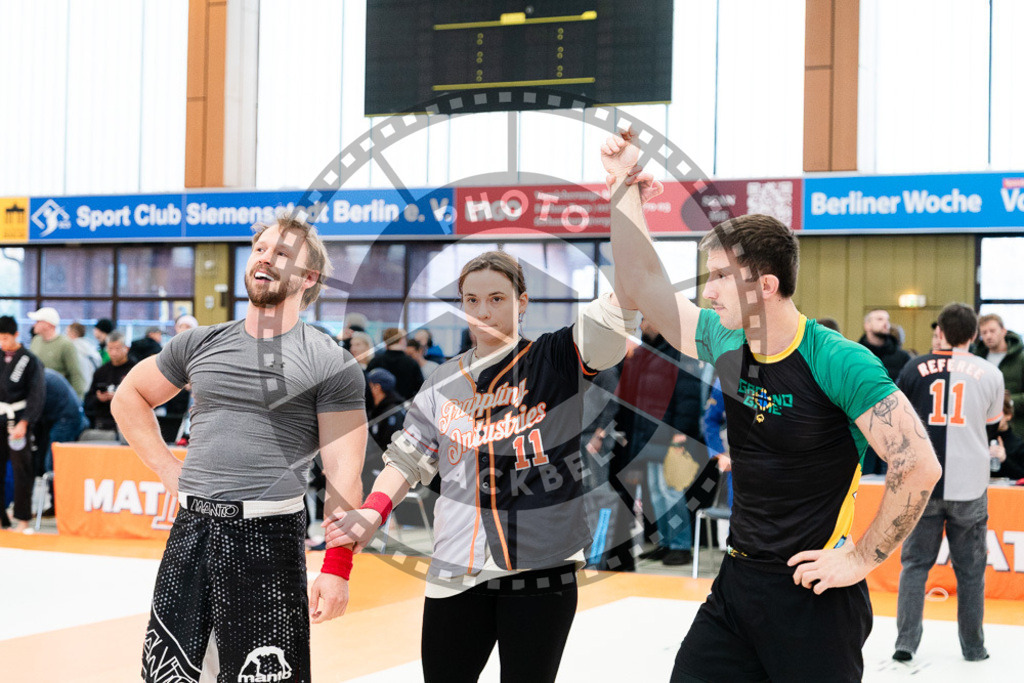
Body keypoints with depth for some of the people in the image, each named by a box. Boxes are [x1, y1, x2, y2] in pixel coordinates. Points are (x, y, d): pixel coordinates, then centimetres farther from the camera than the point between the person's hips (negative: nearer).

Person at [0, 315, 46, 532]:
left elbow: (37, 394, -7)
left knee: (21, 470, -2)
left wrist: (24, 423, -13)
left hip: (18, 421, -4)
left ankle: (22, 520, 4)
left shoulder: (29, 360, -5)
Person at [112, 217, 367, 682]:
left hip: (268, 537, -4)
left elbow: (343, 474, -7)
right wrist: (169, 470, 12)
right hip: (190, 533, 5)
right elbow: (128, 398, 24)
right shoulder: (201, 344, 10)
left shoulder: (330, 364, -4)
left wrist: (337, 569, -14)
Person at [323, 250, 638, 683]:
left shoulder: (556, 360, 2)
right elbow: (406, 460, 15)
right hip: (456, 569, 3)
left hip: (541, 566, -3)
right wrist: (371, 513, -3)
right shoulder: (445, 383, 13)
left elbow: (615, 313, -14)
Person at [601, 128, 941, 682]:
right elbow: (639, 288, 10)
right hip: (737, 583, 6)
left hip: (814, 593, -6)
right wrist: (626, 192, 3)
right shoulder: (726, 345, 2)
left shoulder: (839, 362, -17)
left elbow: (919, 466, -20)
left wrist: (862, 558, -15)